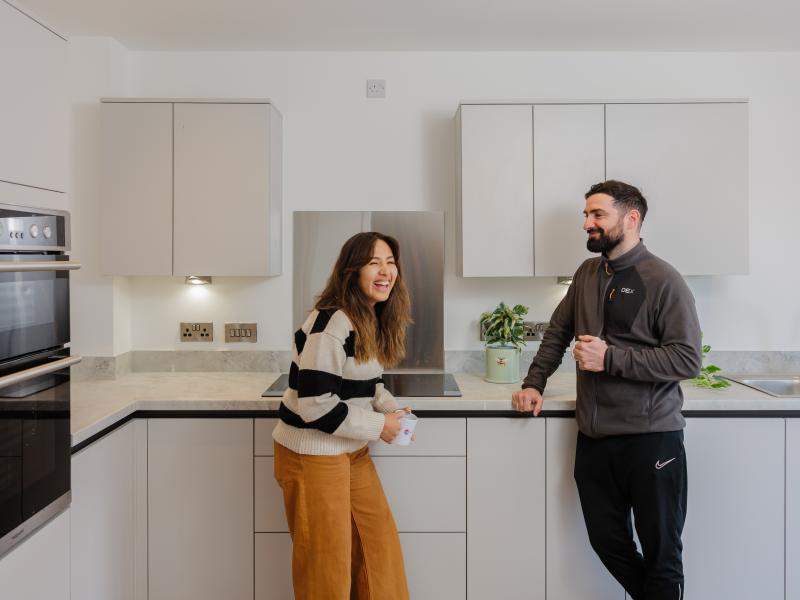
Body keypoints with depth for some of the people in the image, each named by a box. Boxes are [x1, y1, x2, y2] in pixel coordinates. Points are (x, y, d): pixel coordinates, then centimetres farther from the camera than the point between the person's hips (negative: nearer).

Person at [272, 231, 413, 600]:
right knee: (326, 561, 8)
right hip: (312, 455, -9)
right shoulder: (331, 324, -24)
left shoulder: (374, 320, 5)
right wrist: (377, 426, -18)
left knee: (379, 542, 17)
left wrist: (390, 409, -3)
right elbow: (315, 405, -27)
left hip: (351, 450, 9)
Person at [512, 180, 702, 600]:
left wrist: (611, 357, -18)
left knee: (661, 552, 8)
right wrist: (533, 384, 9)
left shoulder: (663, 280, -9)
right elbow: (557, 332, 18)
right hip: (593, 437, 6)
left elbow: (688, 359, -14)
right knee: (608, 542, 15)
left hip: (651, 438, -5)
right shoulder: (587, 273, 10)